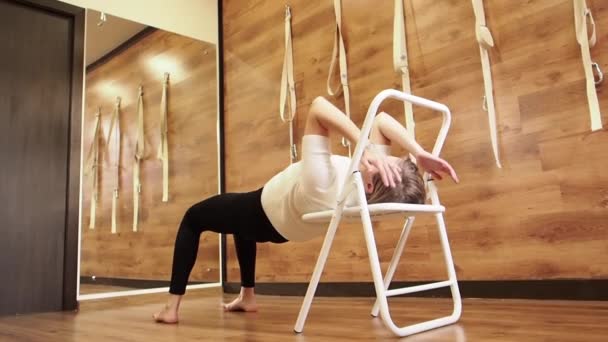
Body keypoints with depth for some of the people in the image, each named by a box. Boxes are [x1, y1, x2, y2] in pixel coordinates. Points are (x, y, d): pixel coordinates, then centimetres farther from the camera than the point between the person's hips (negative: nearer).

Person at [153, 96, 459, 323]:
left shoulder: (323, 189, -48)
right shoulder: (373, 193, -30)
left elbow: (318, 107, -51)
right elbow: (382, 119, -26)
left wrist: (366, 145, -61)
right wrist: (421, 154, -40)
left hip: (262, 213, -6)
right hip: (283, 225, 6)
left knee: (192, 218, 19)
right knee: (241, 226, 38)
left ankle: (172, 307, 19)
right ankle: (247, 298, 39)